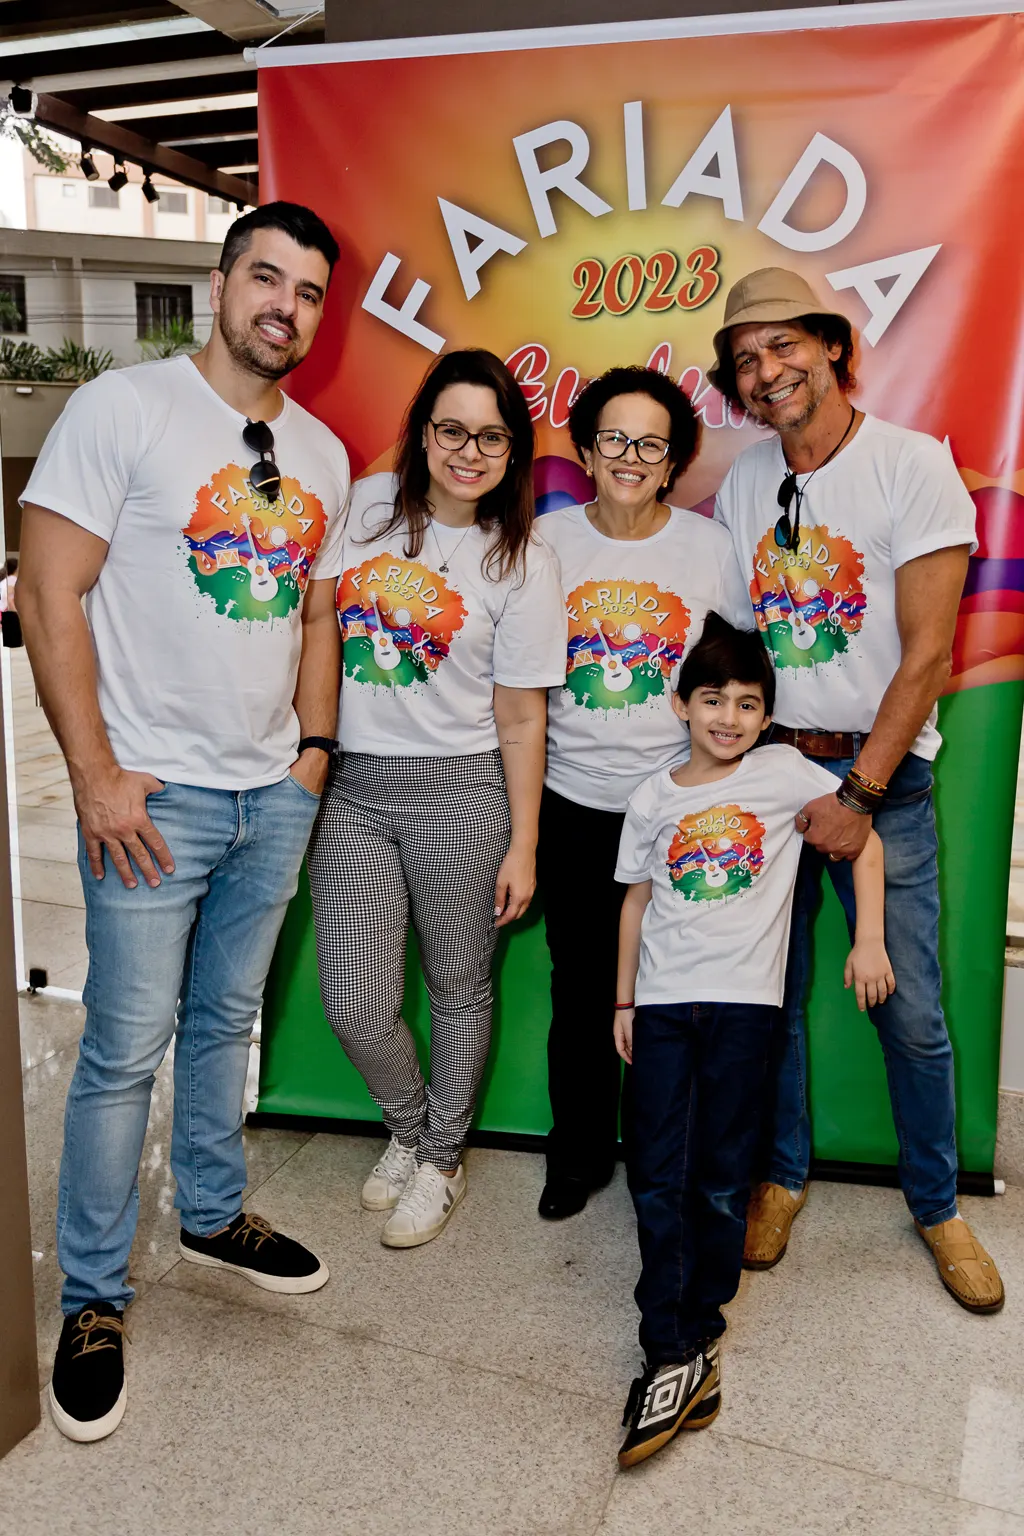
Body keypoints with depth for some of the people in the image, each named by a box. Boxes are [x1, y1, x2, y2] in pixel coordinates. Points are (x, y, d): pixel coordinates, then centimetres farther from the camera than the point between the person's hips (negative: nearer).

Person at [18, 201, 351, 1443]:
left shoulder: (322, 453, 11)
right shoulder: (122, 409, -7)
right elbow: (49, 597, -11)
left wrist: (316, 747, 9)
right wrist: (97, 774, -14)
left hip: (275, 794, 6)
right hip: (155, 792, -5)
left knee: (227, 1019, 18)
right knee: (128, 1047, 1)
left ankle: (213, 1214, 39)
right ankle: (92, 1300, 19)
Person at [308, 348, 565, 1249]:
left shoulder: (522, 561, -2)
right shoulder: (363, 507, 4)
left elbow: (521, 719, -2)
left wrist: (522, 845, -3)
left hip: (458, 792, -2)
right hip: (350, 788, 2)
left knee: (459, 988, 10)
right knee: (356, 1005, 2)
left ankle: (441, 1158, 34)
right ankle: (407, 1130, 34)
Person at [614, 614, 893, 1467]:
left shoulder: (783, 774, 1)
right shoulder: (653, 800, 8)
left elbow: (863, 838, 2)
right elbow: (637, 901, 13)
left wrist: (869, 938, -7)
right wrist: (624, 999, 13)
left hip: (743, 999, -2)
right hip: (663, 1003, 2)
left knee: (722, 1180, 5)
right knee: (658, 1178, -2)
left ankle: (694, 1338, 19)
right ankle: (677, 1361, 3)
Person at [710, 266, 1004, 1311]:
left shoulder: (914, 464, -7)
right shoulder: (742, 483, 8)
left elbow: (926, 652, -12)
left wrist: (859, 792, -15)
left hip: (881, 773, -3)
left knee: (910, 1011, 1)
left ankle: (936, 1205, 23)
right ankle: (782, 1176, 29)